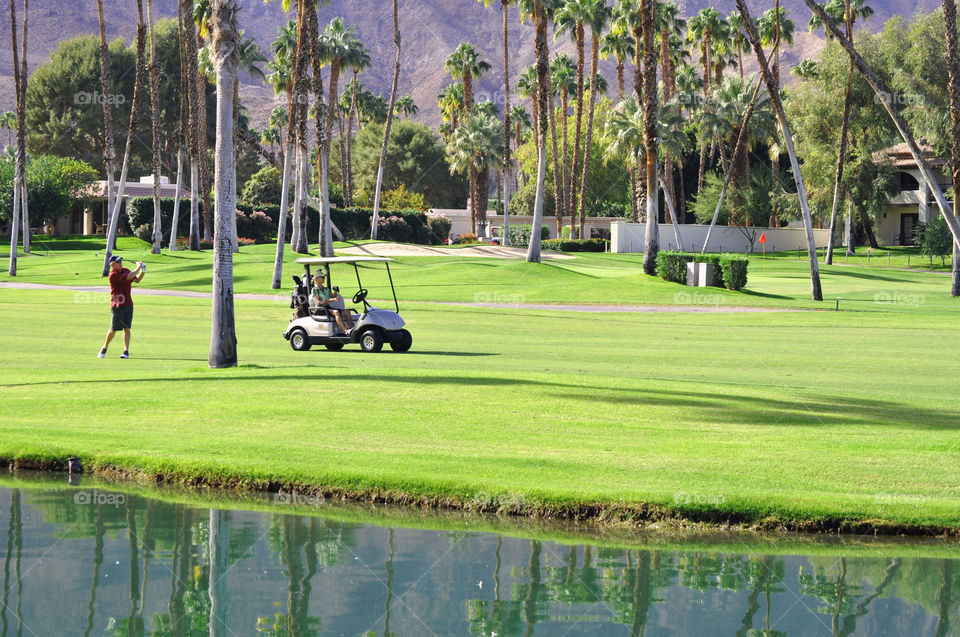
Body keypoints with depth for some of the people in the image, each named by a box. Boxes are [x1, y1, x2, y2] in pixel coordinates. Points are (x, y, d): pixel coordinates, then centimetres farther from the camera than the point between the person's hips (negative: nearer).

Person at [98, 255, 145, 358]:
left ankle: (126, 351, 1)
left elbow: (137, 280, 17)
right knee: (114, 329, 0)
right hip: (117, 306, -6)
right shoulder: (113, 275, -15)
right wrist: (138, 268, -12)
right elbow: (129, 277, -24)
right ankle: (105, 348, 20)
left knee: (126, 328, 1)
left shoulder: (125, 270, 10)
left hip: (128, 304, 6)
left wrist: (142, 272, 0)